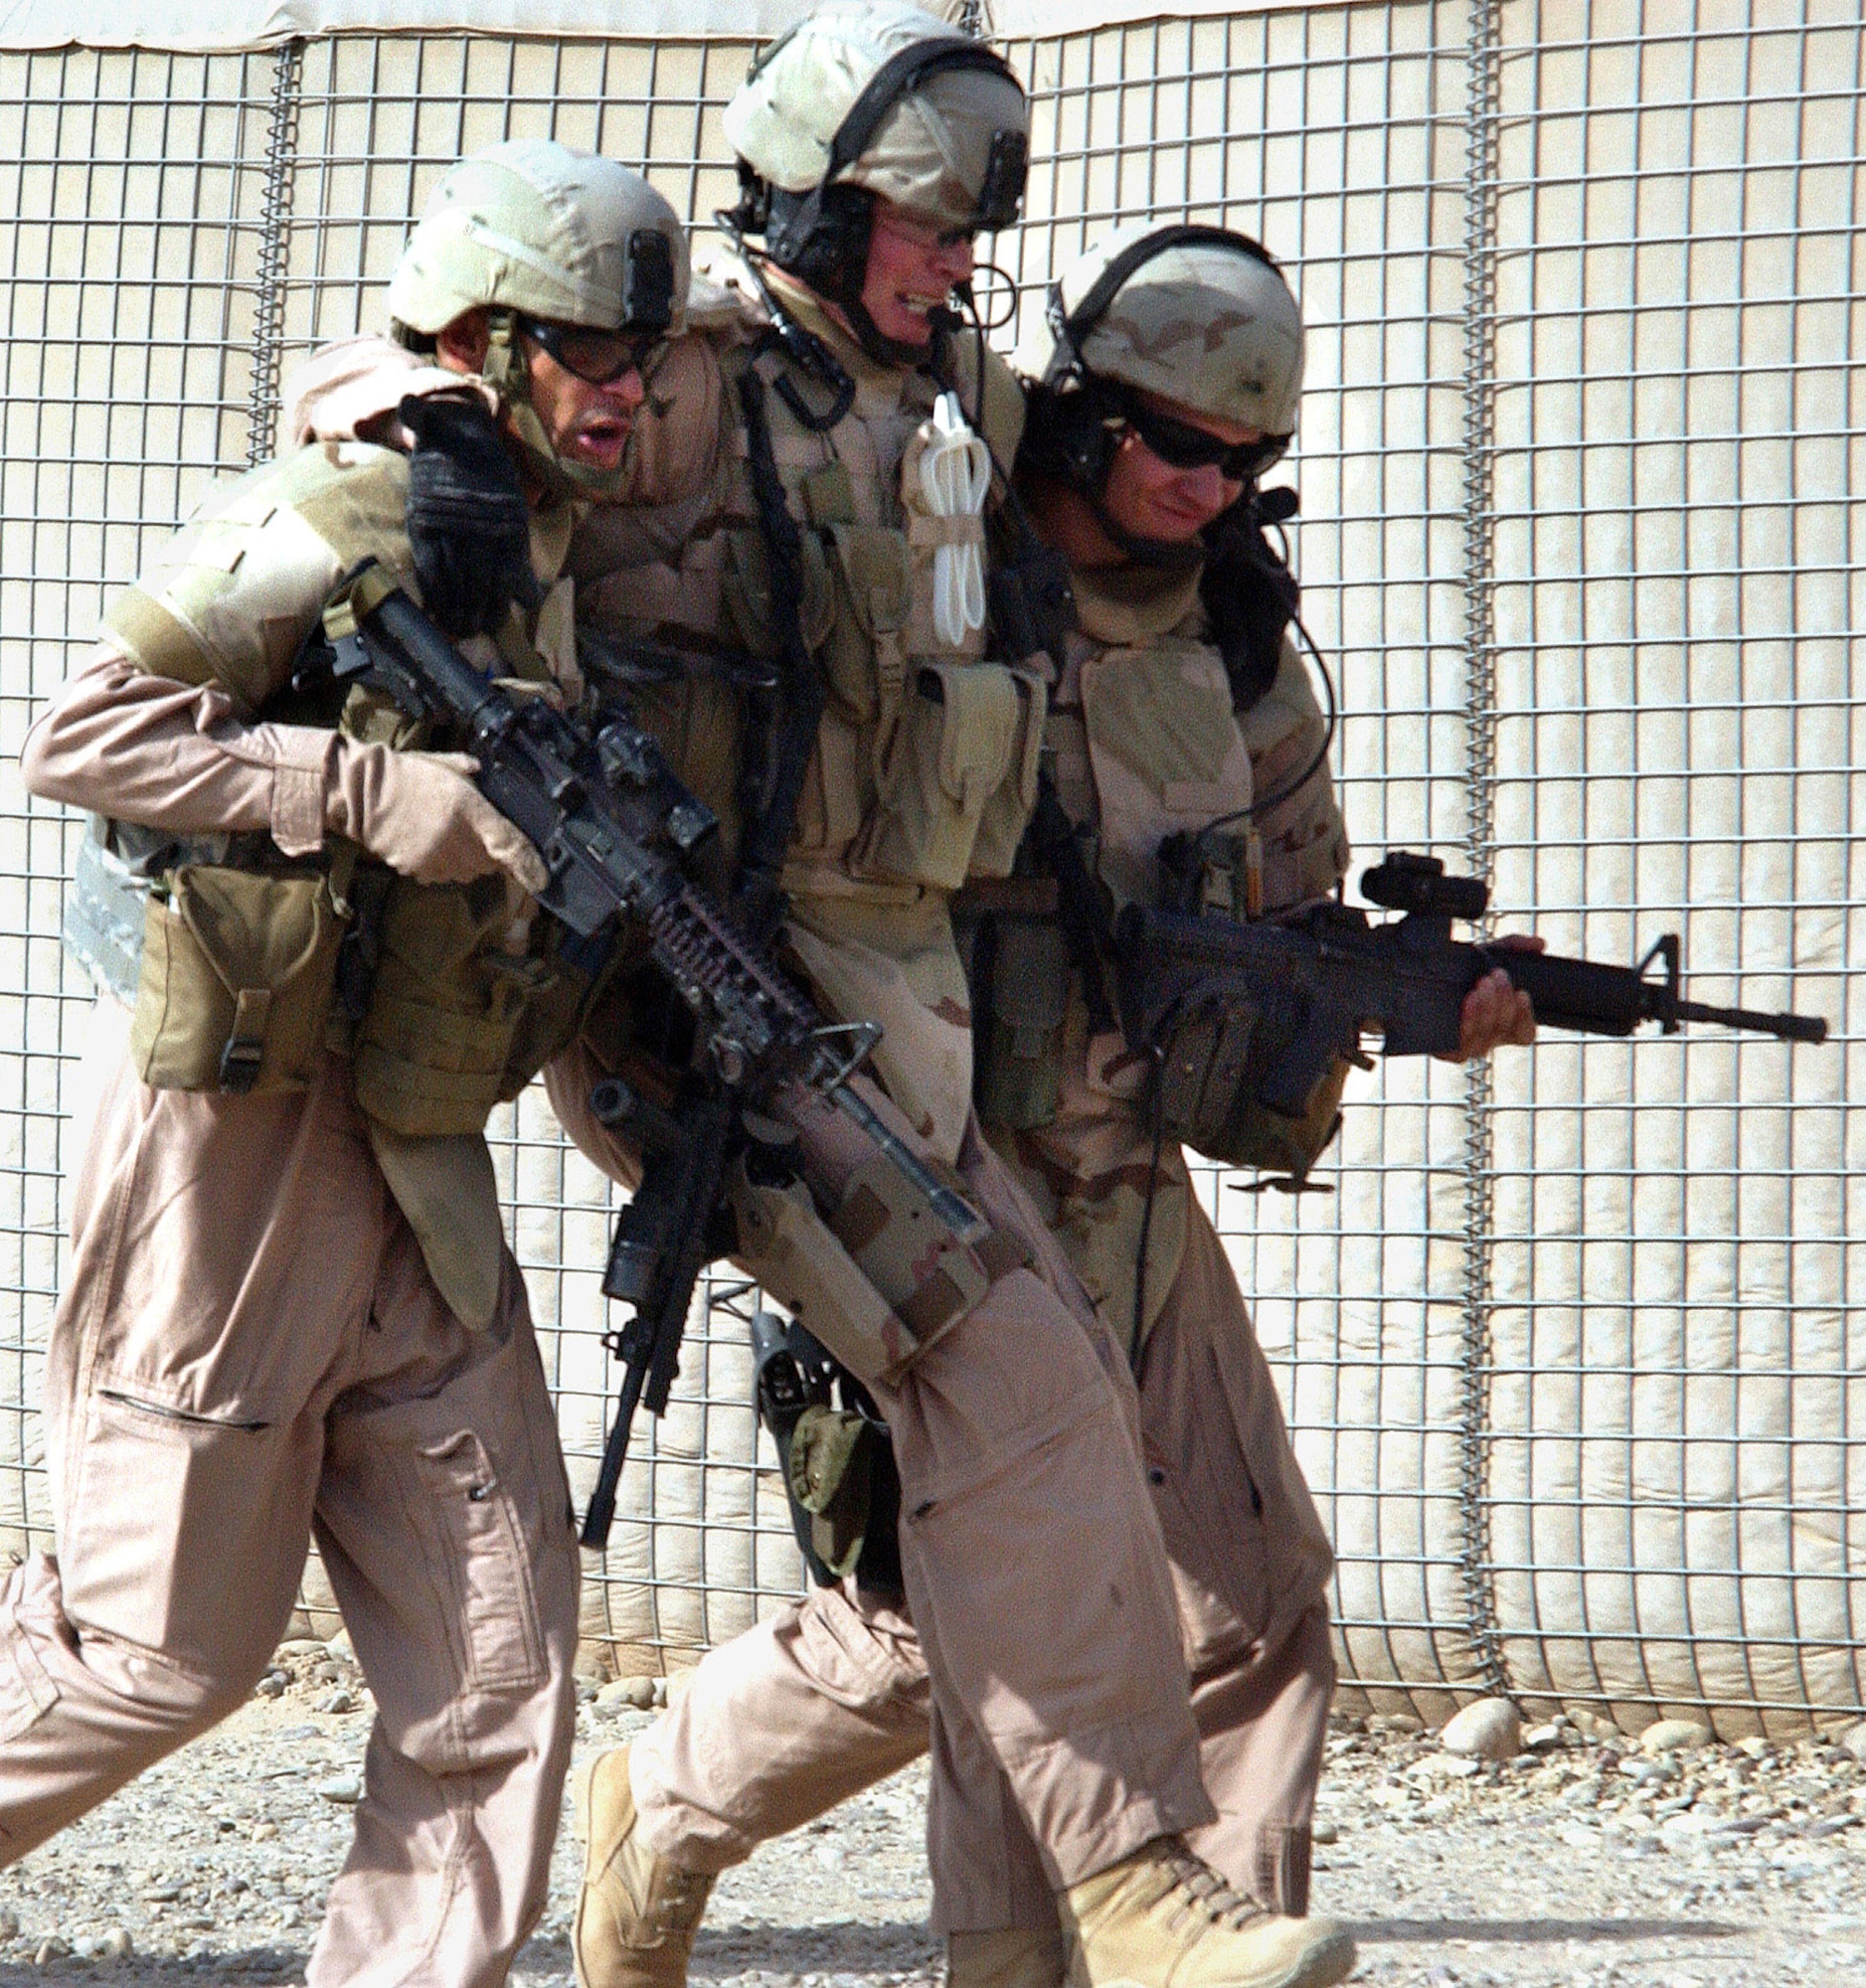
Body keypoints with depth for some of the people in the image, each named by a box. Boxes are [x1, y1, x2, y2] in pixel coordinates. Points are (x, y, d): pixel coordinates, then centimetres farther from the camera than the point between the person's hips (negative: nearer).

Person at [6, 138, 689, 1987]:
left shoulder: (538, 567, 13)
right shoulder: (345, 515, -13)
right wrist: (380, 791, -24)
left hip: (407, 1160, 8)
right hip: (232, 1136, -8)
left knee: (497, 1649, 2)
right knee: (170, 1640, 0)